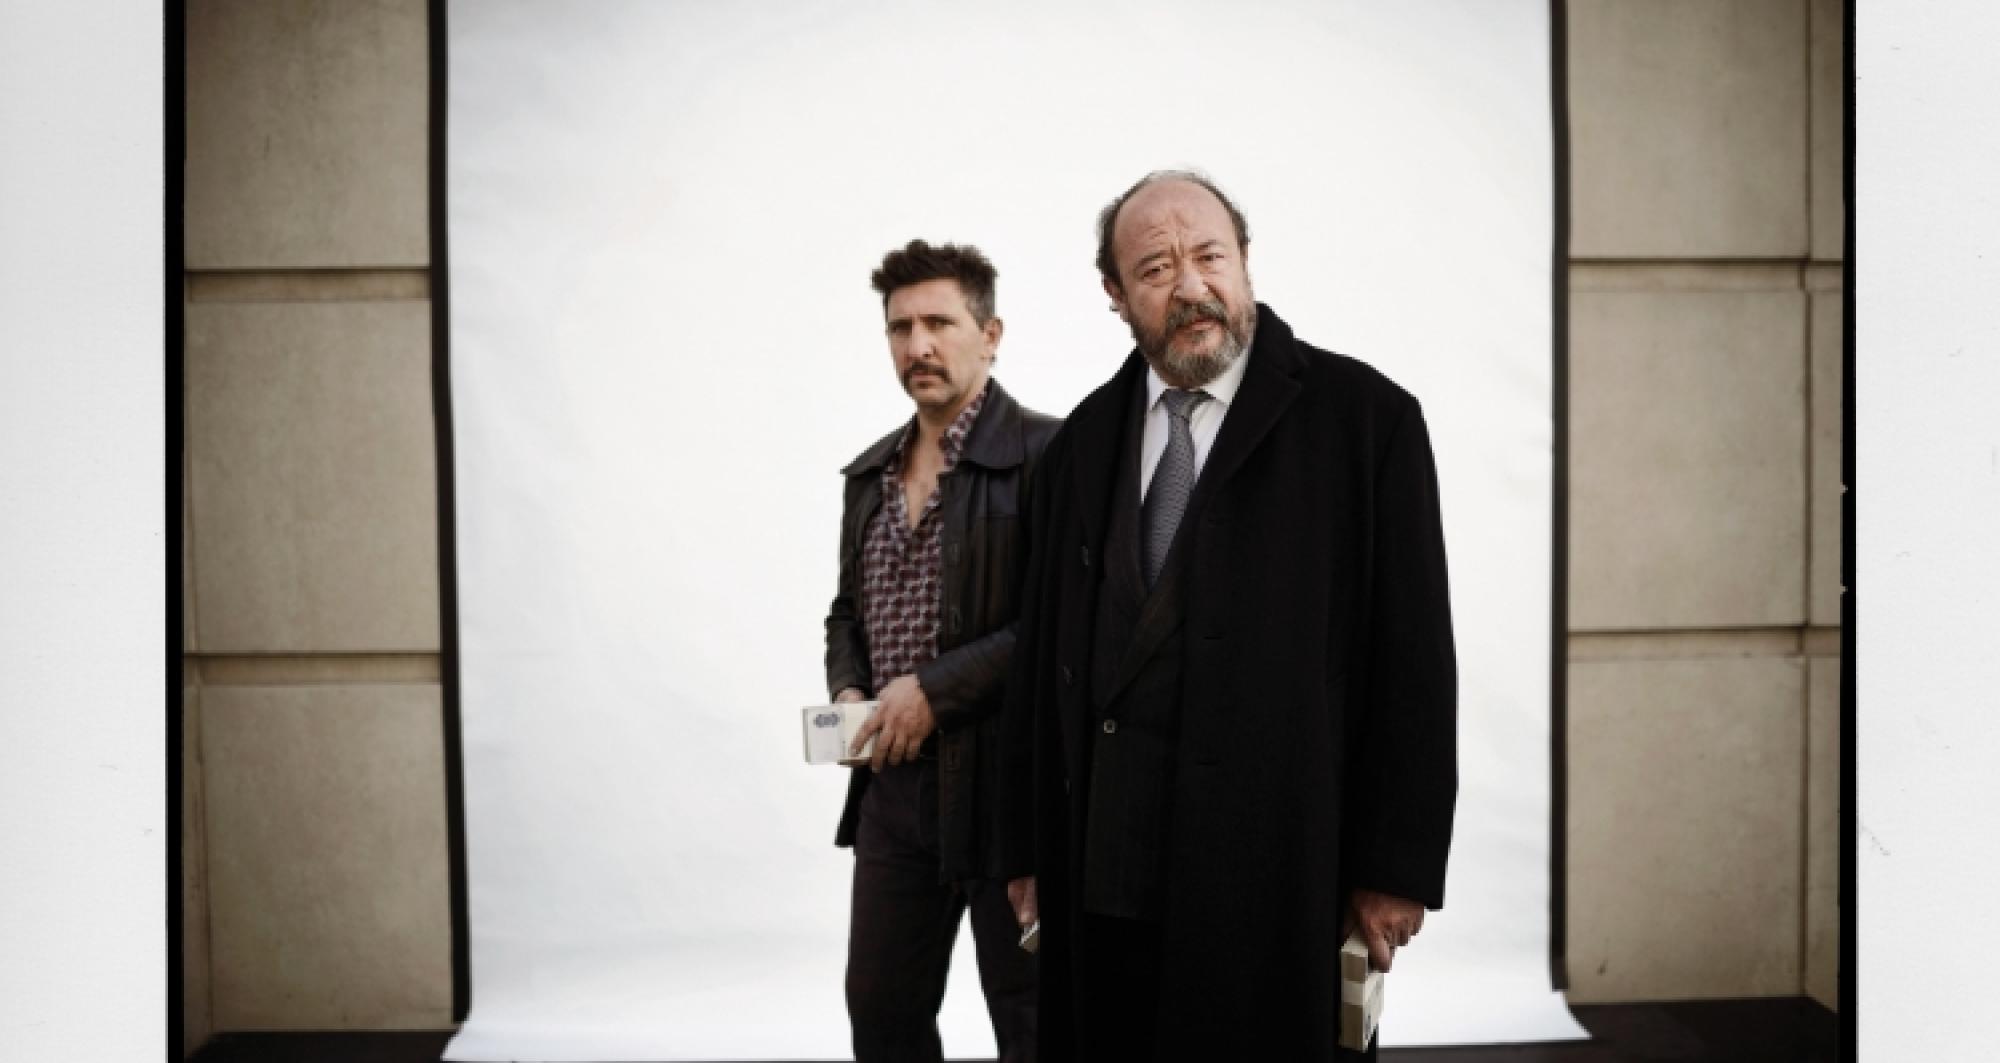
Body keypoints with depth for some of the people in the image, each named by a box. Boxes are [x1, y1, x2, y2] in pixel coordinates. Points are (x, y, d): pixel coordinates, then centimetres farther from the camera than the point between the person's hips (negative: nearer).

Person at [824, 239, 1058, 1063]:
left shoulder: (1044, 455, -11)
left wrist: (935, 690, -18)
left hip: (1007, 781, -7)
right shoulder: (871, 473, 13)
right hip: (892, 783, 7)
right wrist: (849, 691, 4)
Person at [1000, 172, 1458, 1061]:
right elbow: (1042, 655, 9)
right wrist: (1028, 848, 8)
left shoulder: (1365, 417, -4)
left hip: (1276, 874, -3)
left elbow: (1413, 657, -5)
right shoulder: (1083, 443, 9)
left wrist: (1397, 865, -7)